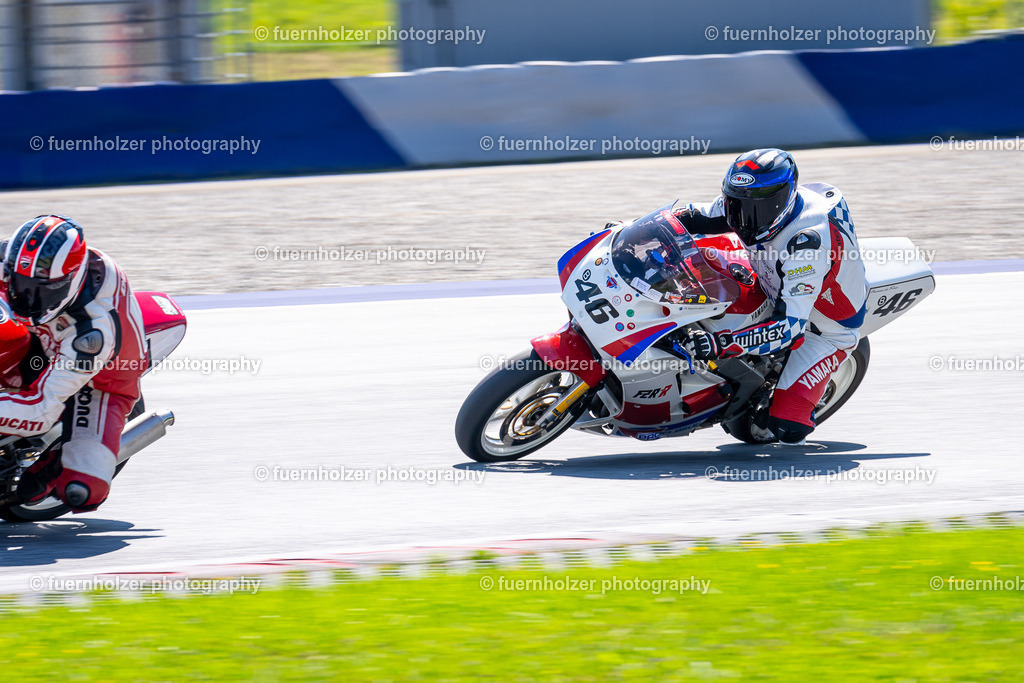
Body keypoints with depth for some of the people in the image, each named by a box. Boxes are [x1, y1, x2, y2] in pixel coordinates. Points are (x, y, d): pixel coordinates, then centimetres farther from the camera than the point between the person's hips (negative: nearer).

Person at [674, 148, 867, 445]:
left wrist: (721, 344, -55)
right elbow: (699, 216, 0)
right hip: (779, 294, 7)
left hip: (825, 330, -7)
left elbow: (790, 326, -46)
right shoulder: (757, 199, -19)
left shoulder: (805, 241, -42)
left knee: (787, 430, -18)